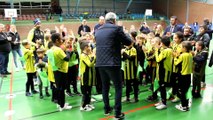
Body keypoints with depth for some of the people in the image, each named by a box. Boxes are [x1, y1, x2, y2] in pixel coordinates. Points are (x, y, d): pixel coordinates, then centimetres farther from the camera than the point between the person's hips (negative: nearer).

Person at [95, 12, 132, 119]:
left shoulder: (98, 31, 12)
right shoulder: (117, 28, -5)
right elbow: (128, 42, 0)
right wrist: (120, 40, 21)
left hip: (100, 63, 6)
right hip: (112, 63, -6)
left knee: (105, 86, 18)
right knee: (118, 87, 4)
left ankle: (107, 109, 28)